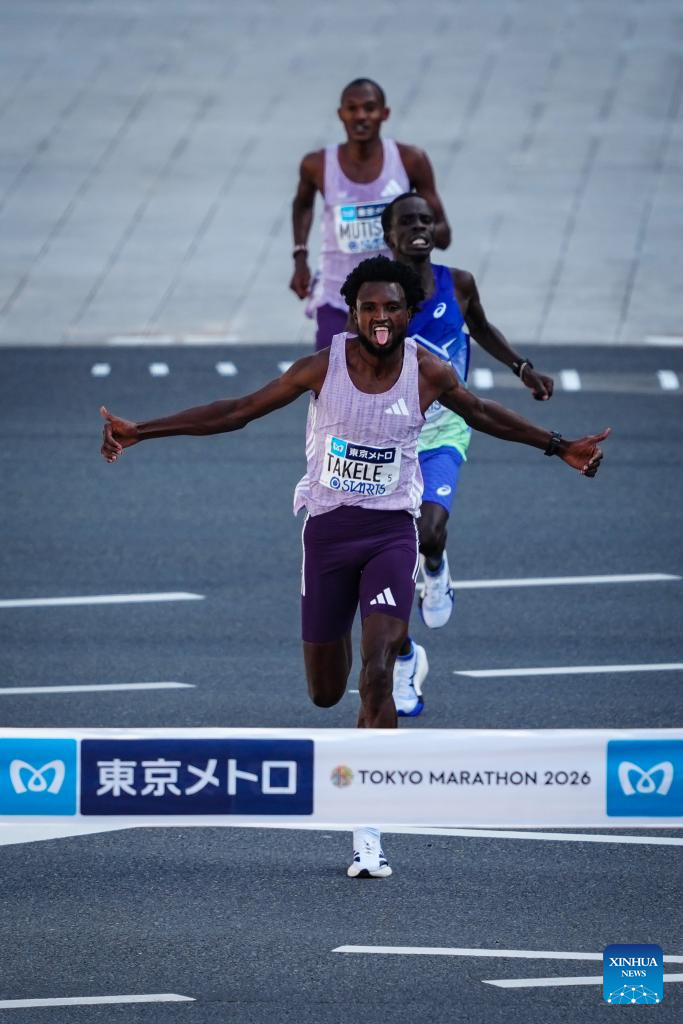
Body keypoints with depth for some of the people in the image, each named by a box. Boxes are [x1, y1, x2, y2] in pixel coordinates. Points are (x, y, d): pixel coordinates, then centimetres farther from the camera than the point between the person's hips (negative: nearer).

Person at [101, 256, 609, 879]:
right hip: (328, 529, 1)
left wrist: (559, 447, 16)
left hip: (391, 531, -1)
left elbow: (482, 414, 15)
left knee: (376, 680, -16)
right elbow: (237, 412, -2)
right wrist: (141, 433, -5)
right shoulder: (324, 367, -9)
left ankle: (369, 832, -12)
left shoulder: (427, 372, -6)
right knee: (325, 692, 9)